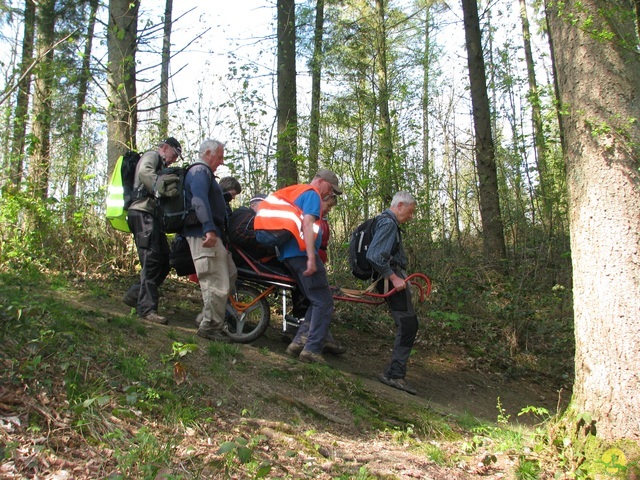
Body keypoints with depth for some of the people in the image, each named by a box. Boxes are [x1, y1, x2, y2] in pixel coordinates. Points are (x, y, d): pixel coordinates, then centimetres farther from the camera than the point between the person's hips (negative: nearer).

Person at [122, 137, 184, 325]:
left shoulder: (160, 166, 33)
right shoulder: (152, 155, 3)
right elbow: (144, 172, -20)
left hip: (153, 215, 10)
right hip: (143, 213, -10)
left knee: (164, 261, 6)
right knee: (152, 260, -15)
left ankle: (134, 295, 14)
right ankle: (147, 308, -16)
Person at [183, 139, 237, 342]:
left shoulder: (204, 173, 27)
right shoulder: (200, 171, -8)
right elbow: (199, 199, -26)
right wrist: (209, 229, -35)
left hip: (210, 234, 11)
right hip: (205, 235, -11)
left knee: (229, 274, 17)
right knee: (217, 283, -11)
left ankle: (207, 317, 20)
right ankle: (210, 326, -4)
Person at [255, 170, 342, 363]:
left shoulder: (295, 192, 26)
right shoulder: (312, 193, -3)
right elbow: (307, 224, -17)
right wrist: (311, 258, -25)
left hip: (287, 253, 9)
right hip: (301, 252, -9)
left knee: (316, 301, 15)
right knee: (324, 302, -6)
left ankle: (299, 341, 6)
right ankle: (312, 349, -11)